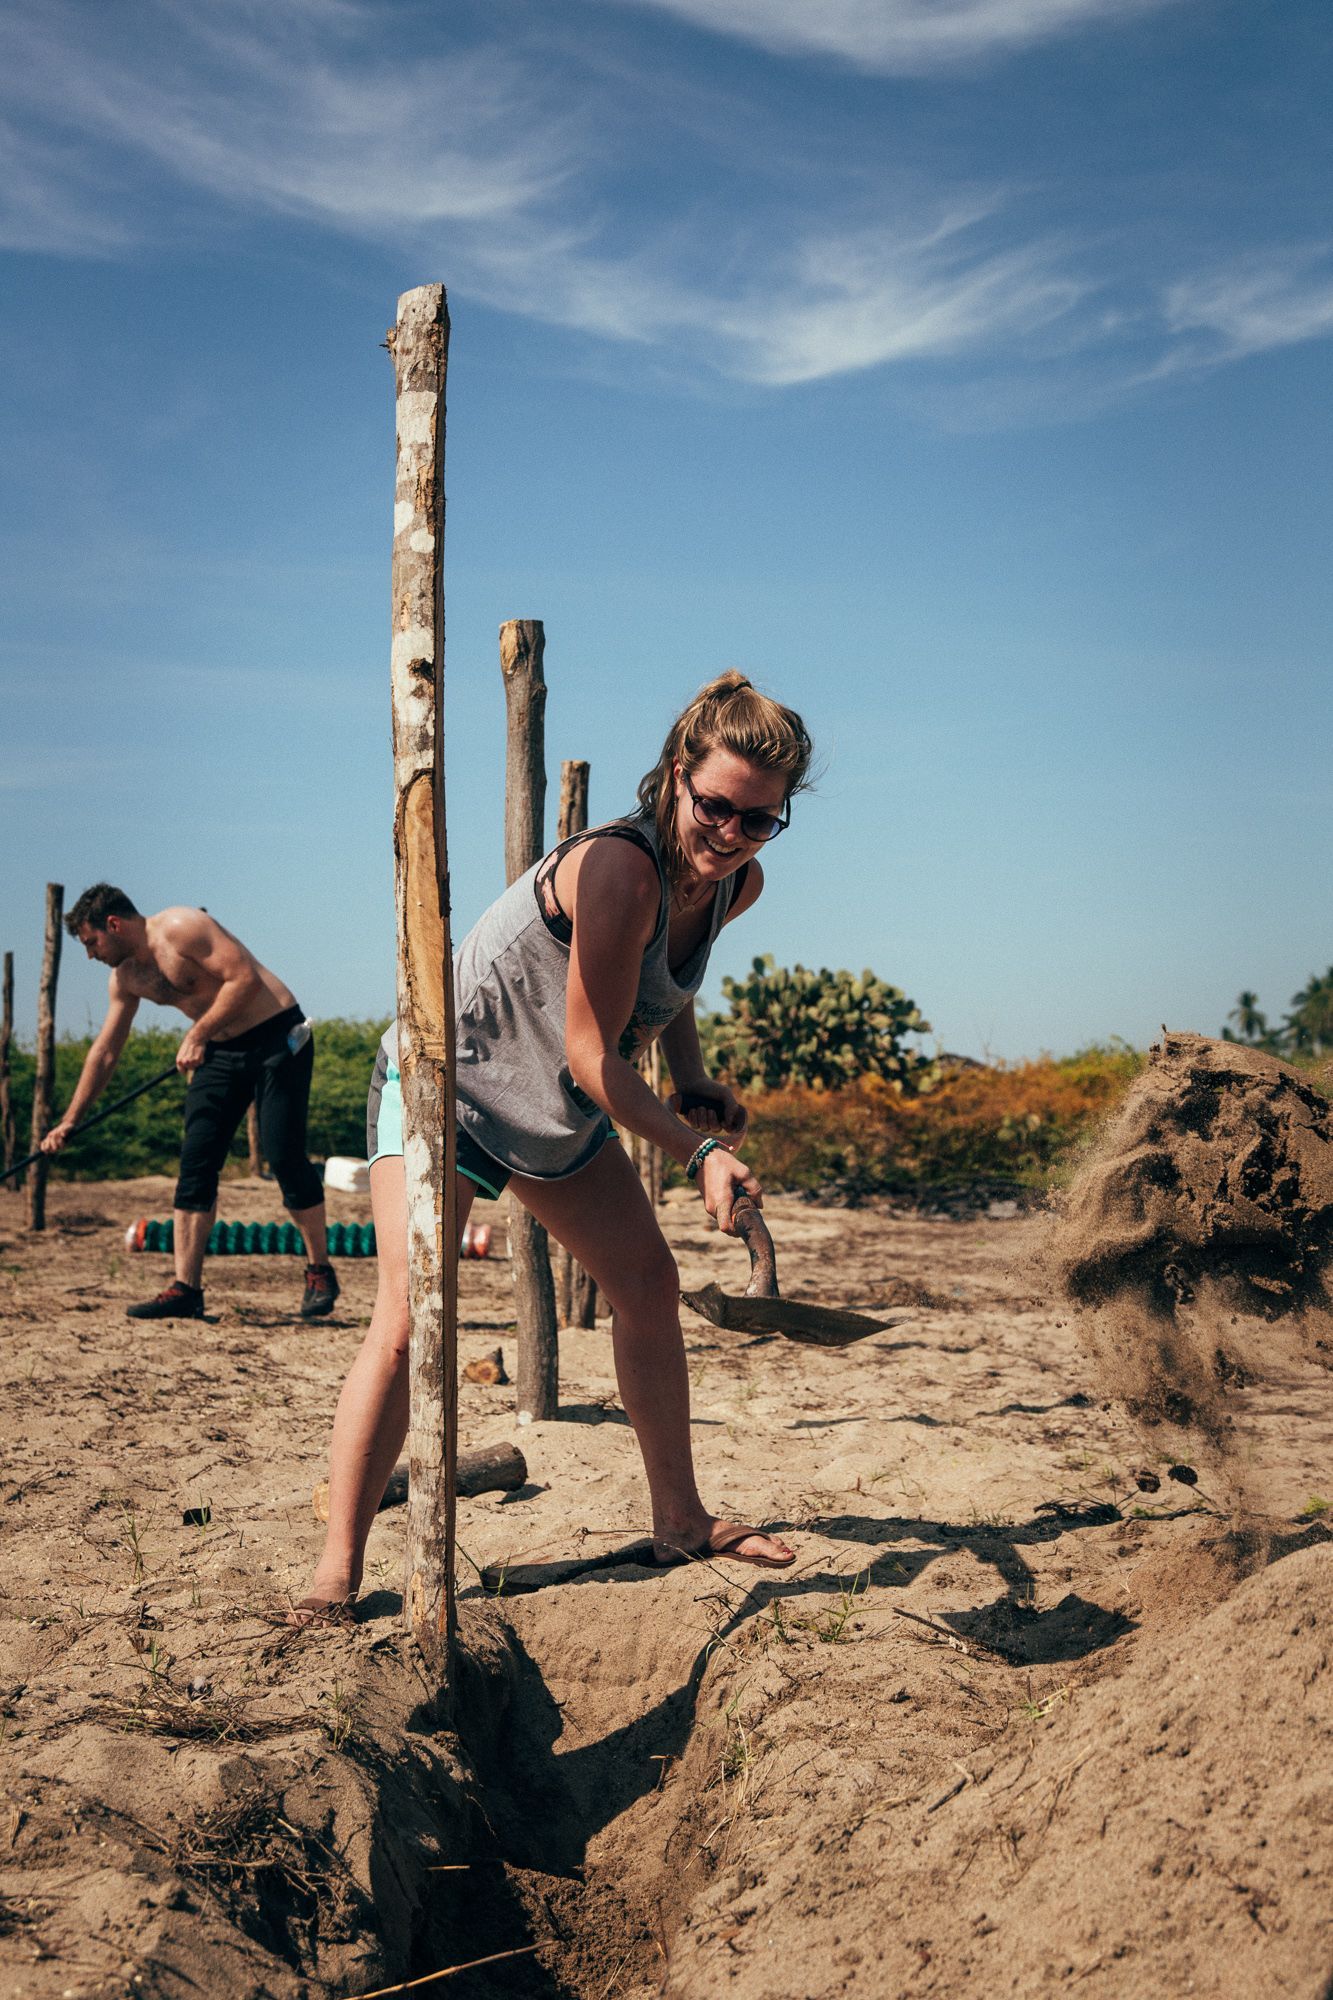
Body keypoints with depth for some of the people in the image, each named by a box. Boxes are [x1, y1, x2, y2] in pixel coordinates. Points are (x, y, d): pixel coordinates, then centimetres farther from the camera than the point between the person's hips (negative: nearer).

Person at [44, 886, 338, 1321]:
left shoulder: (181, 928, -17)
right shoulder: (125, 976, 8)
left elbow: (246, 978, -23)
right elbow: (104, 1051, 15)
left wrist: (198, 1034, -23)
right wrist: (69, 1121, 13)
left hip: (277, 1038, -8)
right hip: (222, 1052, 8)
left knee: (284, 1157, -11)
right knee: (195, 1164, -2)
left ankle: (320, 1273, 5)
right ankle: (185, 1289, -1)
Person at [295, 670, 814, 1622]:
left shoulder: (738, 885, -7)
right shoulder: (621, 866, -34)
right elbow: (592, 1057, -29)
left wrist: (696, 1082, 2)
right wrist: (699, 1152, -25)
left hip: (562, 1110, 8)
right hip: (448, 1080, -8)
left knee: (649, 1281, 12)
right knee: (409, 1322, -18)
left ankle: (680, 1518, 27)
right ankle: (338, 1569, -9)